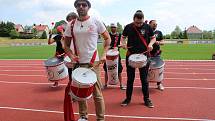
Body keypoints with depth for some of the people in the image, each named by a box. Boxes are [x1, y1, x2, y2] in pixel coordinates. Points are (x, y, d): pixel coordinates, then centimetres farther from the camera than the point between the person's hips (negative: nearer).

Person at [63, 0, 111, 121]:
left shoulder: (96, 22, -1)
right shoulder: (71, 25, 6)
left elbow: (107, 38, 5)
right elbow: (66, 45, 13)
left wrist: (104, 54, -6)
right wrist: (71, 55, -6)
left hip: (93, 62, -3)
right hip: (78, 63, 3)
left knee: (97, 92, 1)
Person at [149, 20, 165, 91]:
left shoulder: (159, 33, 10)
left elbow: (163, 42, 11)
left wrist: (159, 42, -14)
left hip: (156, 53, 2)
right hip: (147, 53, -2)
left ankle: (159, 84, 16)